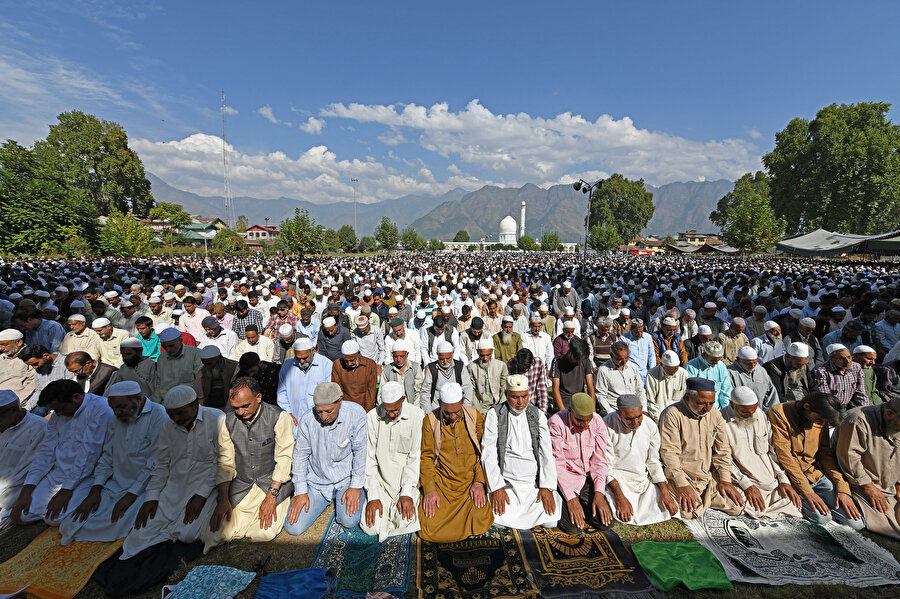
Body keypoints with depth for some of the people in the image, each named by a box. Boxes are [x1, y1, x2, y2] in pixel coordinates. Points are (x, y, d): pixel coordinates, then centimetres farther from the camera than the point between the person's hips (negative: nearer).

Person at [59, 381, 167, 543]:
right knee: (73, 525, -8)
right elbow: (106, 458, 14)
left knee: (115, 527, -22)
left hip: (142, 489, -6)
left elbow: (155, 464, -17)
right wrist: (95, 491, 3)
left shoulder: (159, 416, -16)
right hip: (114, 486, 7)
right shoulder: (116, 419, 11)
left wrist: (131, 495, -16)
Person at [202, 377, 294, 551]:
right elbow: (225, 462, 2)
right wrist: (223, 499, -7)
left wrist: (271, 495, -18)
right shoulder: (228, 420, -2)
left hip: (273, 483, -3)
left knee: (266, 532, -19)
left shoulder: (278, 417, -16)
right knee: (216, 533, -11)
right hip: (240, 485, 4)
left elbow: (284, 458, -14)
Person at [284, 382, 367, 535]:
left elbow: (360, 451, -11)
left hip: (346, 478, -2)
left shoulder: (356, 413, -20)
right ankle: (327, 499, 22)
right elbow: (300, 455, -1)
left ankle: (358, 494, 13)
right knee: (293, 527, -6)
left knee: (349, 521, -20)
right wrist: (300, 491, -2)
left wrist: (356, 486, -10)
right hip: (316, 481, 3)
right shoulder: (307, 419, -14)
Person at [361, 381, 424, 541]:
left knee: (405, 521, -21)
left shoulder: (417, 416, -13)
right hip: (380, 480, 2)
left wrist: (406, 493, -16)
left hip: (407, 480, -1)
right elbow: (369, 459, -5)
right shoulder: (373, 417, -8)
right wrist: (373, 497, -11)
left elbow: (415, 457, -9)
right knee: (370, 527, -14)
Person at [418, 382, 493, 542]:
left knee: (480, 521, -19)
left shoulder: (475, 416, 0)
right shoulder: (430, 420, -4)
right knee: (430, 528, -16)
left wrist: (479, 482, -7)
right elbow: (426, 457, -1)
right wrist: (429, 489, -11)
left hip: (470, 482, 1)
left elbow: (484, 452, 5)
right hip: (441, 483, -1)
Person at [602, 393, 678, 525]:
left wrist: (664, 491, -4)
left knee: (671, 510, -12)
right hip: (616, 479, -6)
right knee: (625, 517, -28)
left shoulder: (650, 425, -2)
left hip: (644, 479, 6)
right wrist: (620, 497, -25)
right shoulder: (607, 425, -18)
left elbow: (653, 462, 8)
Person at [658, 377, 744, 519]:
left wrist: (725, 480, 4)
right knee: (690, 512, -23)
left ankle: (703, 499, 19)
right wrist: (682, 485, -22)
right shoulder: (672, 414, -17)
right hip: (681, 475, -6)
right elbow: (669, 453, -19)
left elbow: (722, 449, 11)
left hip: (708, 475, 6)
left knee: (736, 507, -8)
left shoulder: (714, 414, 4)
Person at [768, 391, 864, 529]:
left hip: (816, 473, 6)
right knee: (822, 517, -23)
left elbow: (826, 454, 9)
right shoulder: (778, 413, -16)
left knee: (856, 523, -9)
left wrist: (842, 487, -4)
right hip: (792, 475, -5)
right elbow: (784, 455, -18)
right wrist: (807, 491, -19)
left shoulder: (820, 420, 6)